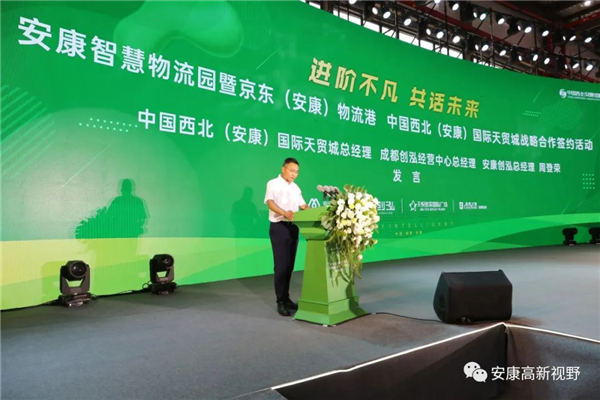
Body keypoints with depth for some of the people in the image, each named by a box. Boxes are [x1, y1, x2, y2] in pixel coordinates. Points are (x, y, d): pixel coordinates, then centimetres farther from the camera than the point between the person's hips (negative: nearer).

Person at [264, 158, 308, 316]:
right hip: (279, 227, -6)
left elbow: (302, 205, 16)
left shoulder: (295, 188, 16)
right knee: (281, 265, -6)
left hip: (293, 227, 6)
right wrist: (285, 213, -38)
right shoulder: (273, 184, -5)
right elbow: (270, 202, -20)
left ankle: (286, 298, 21)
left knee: (289, 265, 11)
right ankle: (280, 302, 1)